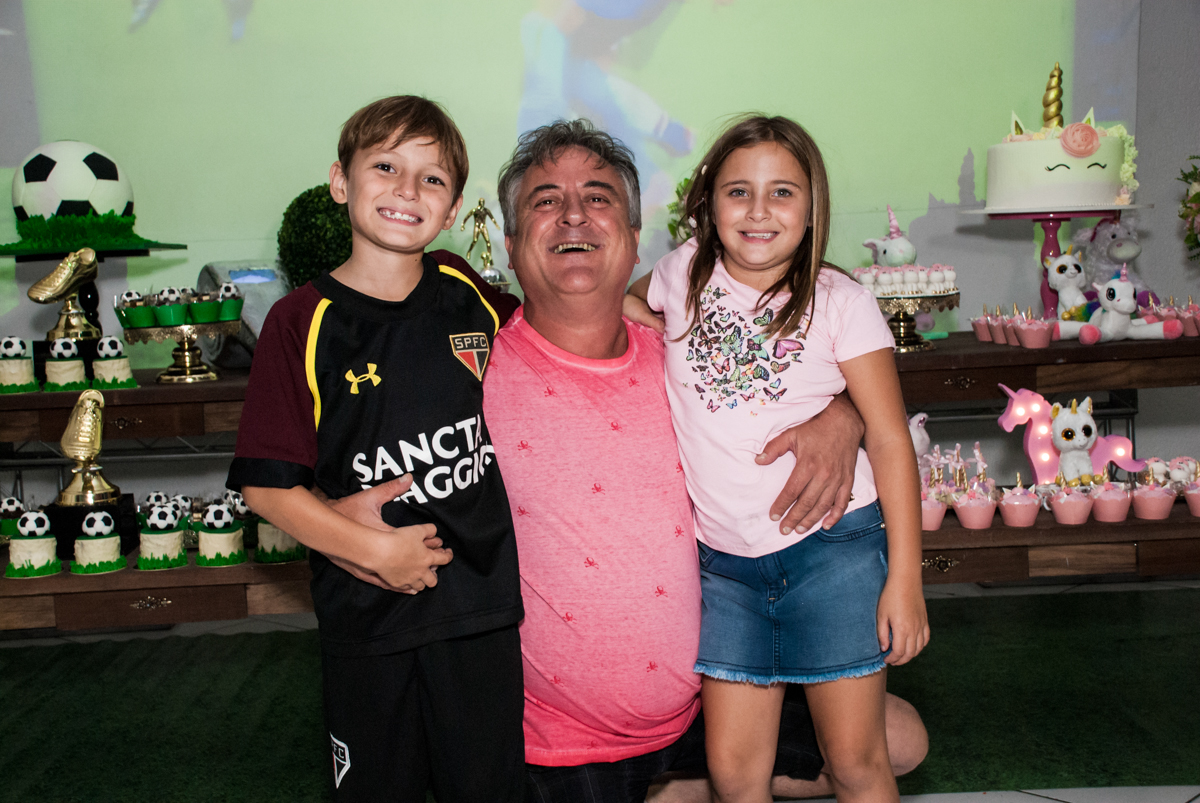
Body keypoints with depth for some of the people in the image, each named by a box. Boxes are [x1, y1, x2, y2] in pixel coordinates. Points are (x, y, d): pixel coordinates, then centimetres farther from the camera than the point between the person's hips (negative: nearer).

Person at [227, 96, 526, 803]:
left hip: (482, 601, 2)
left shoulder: (466, 292, 0)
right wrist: (373, 548, -17)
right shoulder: (303, 323, -9)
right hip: (367, 612, -2)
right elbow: (267, 485, -11)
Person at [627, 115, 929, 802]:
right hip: (725, 563, 3)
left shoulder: (841, 302, -5)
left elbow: (890, 439, -5)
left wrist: (904, 577, -9)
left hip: (833, 549, -2)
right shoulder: (686, 273, 3)